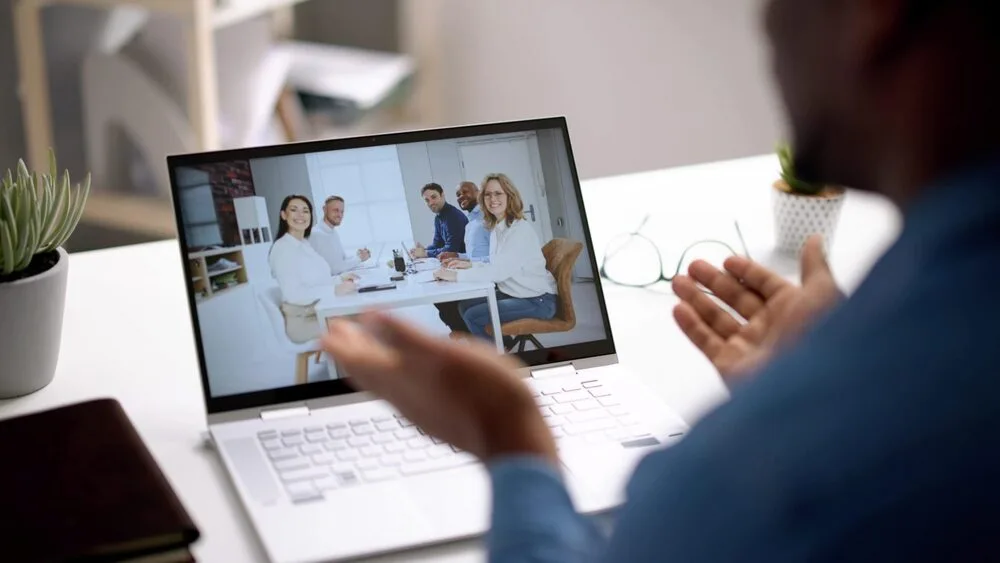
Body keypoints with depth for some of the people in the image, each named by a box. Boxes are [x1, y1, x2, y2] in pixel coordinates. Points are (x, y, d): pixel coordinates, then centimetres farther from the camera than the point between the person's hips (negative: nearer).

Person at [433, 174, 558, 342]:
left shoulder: (521, 229, -20)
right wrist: (470, 265, 0)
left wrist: (457, 275, -28)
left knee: (473, 316, -13)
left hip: (537, 300, -9)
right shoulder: (495, 228, 7)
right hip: (513, 294, 9)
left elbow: (502, 270, -30)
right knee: (465, 306, 6)